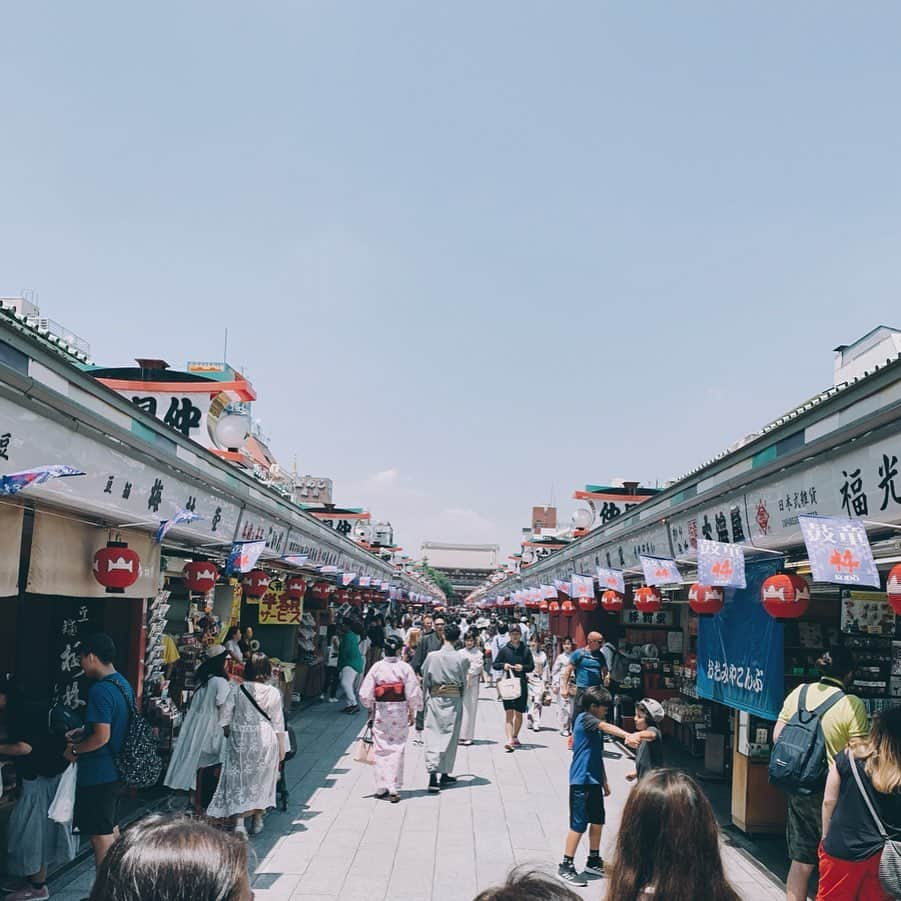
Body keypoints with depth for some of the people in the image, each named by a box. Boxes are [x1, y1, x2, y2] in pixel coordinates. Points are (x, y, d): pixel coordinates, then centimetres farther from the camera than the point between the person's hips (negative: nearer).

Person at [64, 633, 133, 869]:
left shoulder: (100, 690, -22)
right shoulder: (124, 684, 7)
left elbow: (102, 736, -25)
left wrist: (74, 750, -10)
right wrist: (84, 732, 12)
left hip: (98, 773, -9)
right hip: (115, 770, 9)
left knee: (100, 835, 1)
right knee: (112, 829, 18)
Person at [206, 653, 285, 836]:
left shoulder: (237, 690, -6)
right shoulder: (273, 693, -7)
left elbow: (225, 719, -3)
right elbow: (278, 723, -2)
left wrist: (229, 735, 15)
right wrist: (279, 750, 8)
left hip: (239, 740, 0)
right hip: (265, 740, 0)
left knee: (238, 780, 6)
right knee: (261, 780, 15)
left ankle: (238, 822, -6)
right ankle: (257, 819, 23)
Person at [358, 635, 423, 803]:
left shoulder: (377, 667, -7)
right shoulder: (405, 668, -8)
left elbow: (365, 693, -4)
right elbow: (413, 693, -6)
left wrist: (370, 708, 13)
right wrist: (412, 712, 8)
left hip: (380, 712, 1)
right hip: (400, 713, -1)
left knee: (381, 750, 10)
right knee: (397, 749, 5)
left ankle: (381, 788, 13)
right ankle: (394, 789, 3)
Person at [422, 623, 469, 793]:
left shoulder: (432, 656, -5)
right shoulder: (461, 659, -7)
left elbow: (425, 680, 3)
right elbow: (463, 682, 2)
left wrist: (426, 697, 17)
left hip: (434, 698, 0)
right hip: (454, 699, 0)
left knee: (432, 735, 1)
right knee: (450, 736, 11)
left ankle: (433, 774, -13)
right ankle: (444, 774, 19)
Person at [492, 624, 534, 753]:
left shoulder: (526, 650, 5)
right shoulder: (504, 650, 3)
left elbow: (532, 666, 7)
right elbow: (494, 665, 8)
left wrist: (523, 667, -12)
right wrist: (503, 665, -12)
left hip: (522, 684, 1)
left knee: (518, 713, 10)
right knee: (509, 713, -9)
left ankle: (515, 737, 28)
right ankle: (509, 741, -13)